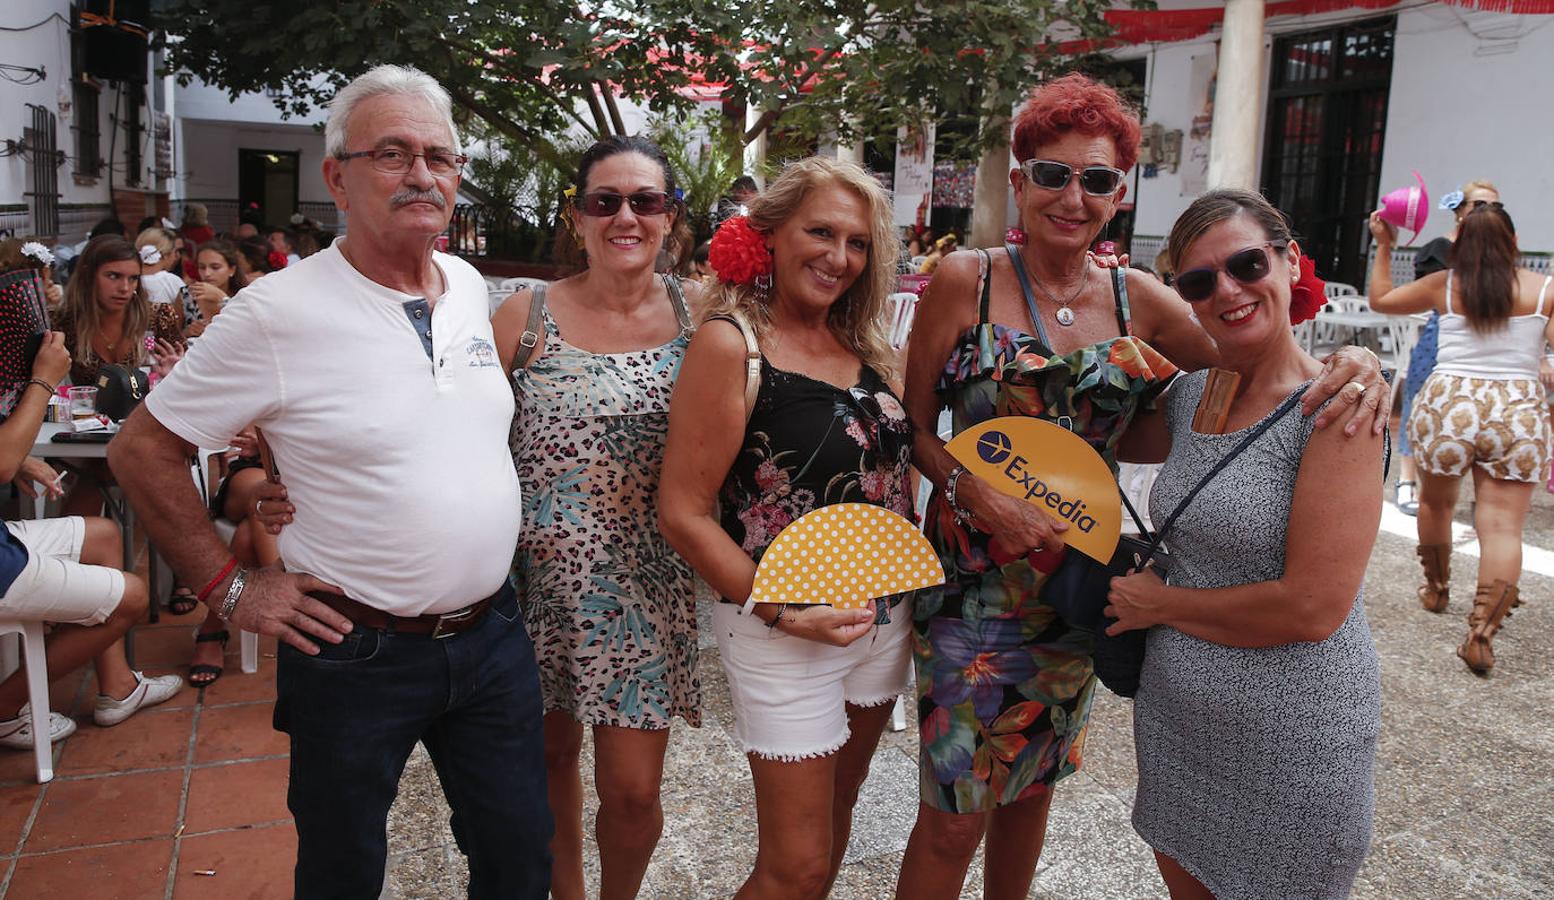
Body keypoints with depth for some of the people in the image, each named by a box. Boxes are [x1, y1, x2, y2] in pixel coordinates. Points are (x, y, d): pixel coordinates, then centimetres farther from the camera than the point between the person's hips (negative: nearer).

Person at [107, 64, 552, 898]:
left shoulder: (471, 284, 4)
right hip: (356, 653, -4)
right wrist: (231, 588, -8)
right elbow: (142, 449, -7)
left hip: (491, 633, 5)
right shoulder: (278, 311, -14)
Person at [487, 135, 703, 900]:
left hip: (645, 584, 0)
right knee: (549, 759, 17)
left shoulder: (699, 313, -1)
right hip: (540, 578, 1)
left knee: (633, 791, 3)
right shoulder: (527, 316, -3)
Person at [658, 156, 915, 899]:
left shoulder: (864, 346, 5)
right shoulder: (730, 343, -15)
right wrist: (781, 613, -21)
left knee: (833, 825, 22)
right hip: (786, 630, -6)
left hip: (883, 618, 7)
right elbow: (683, 512, -17)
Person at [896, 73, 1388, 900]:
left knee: (1032, 784, 21)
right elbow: (915, 423, -6)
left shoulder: (1138, 301, 1)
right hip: (975, 577, -4)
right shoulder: (966, 281, -8)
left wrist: (1351, 363, -20)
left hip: (1078, 577, 4)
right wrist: (984, 499, -20)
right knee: (955, 814, 1)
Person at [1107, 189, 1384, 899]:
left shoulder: (1337, 407, -18)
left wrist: (1162, 604, -11)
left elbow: (1313, 608, -23)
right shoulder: (1189, 395, 2)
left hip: (1290, 738, -6)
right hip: (1175, 718, 6)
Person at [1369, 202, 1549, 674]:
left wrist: (1383, 246, 26)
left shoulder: (1443, 286, 4)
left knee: (1435, 501, 24)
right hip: (1518, 414, -1)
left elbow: (1379, 299, 17)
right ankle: (1481, 636, -10)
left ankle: (1437, 588, 43)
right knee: (1503, 527, -1)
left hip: (1447, 405, 1)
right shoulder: (1543, 289, 2)